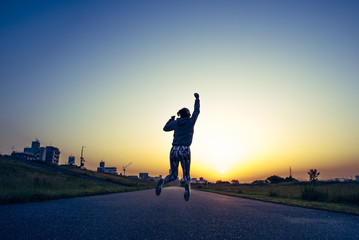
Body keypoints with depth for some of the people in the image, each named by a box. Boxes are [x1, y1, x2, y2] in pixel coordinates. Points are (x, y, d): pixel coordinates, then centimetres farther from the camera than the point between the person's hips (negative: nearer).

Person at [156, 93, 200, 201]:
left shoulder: (176, 122, 11)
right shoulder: (191, 121, 6)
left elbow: (165, 128, 27)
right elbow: (197, 111, 22)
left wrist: (171, 119, 42)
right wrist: (197, 99, 35)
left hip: (174, 150, 3)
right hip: (185, 151, -2)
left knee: (173, 175, 13)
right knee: (186, 175, 9)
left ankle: (163, 182, -22)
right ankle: (187, 186, -28)